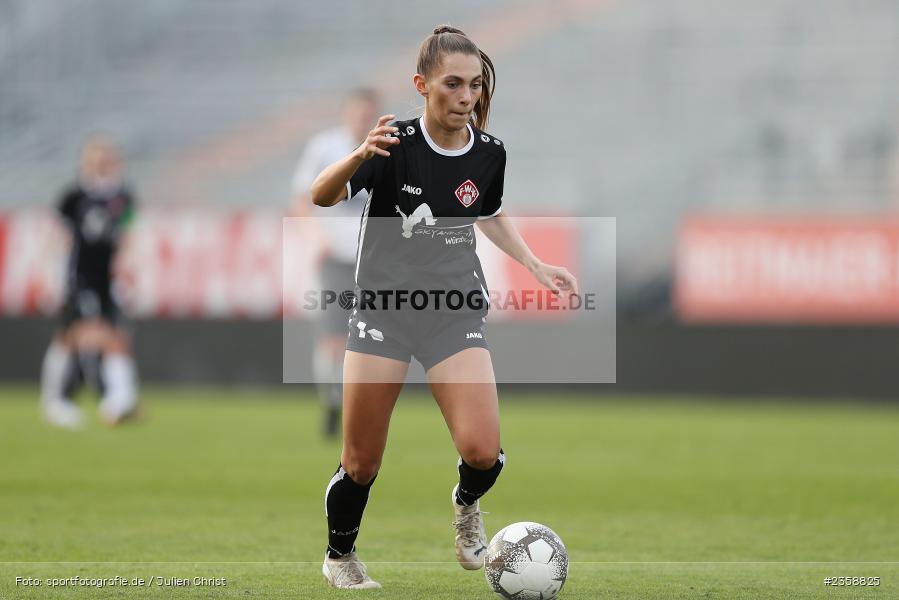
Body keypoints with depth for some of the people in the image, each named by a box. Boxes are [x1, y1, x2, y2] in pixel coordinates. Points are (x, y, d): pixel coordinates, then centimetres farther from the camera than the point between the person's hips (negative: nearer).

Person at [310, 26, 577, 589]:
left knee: (483, 451, -16)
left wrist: (537, 266, 8)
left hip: (455, 312, 2)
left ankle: (467, 505, 20)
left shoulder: (489, 153, -2)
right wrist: (360, 156, -42)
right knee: (361, 464, 0)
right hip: (383, 308, -2)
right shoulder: (397, 144, -15)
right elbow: (322, 195, -24)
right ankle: (340, 556, 29)